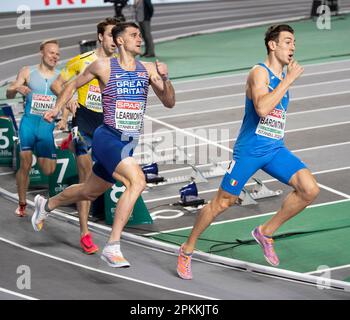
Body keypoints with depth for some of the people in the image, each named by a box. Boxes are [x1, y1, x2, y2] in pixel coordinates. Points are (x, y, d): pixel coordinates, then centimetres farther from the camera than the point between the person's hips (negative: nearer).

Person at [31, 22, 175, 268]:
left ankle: (46, 205, 50)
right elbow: (74, 85, 11)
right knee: (137, 181, -28)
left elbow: (169, 103, 3)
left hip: (129, 144, 6)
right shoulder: (104, 66, -6)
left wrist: (165, 79, -13)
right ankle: (112, 247, -25)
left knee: (90, 192, 21)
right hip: (108, 138, -6)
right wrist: (57, 108, 11)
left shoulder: (148, 69, 4)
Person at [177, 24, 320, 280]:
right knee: (223, 202, 2)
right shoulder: (259, 72, -13)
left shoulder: (284, 76, 12)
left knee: (310, 189, -11)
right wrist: (288, 80, -26)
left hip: (275, 149, 7)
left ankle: (266, 232, 5)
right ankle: (187, 250, 20)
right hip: (249, 150, -7)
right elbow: (261, 108, -30)